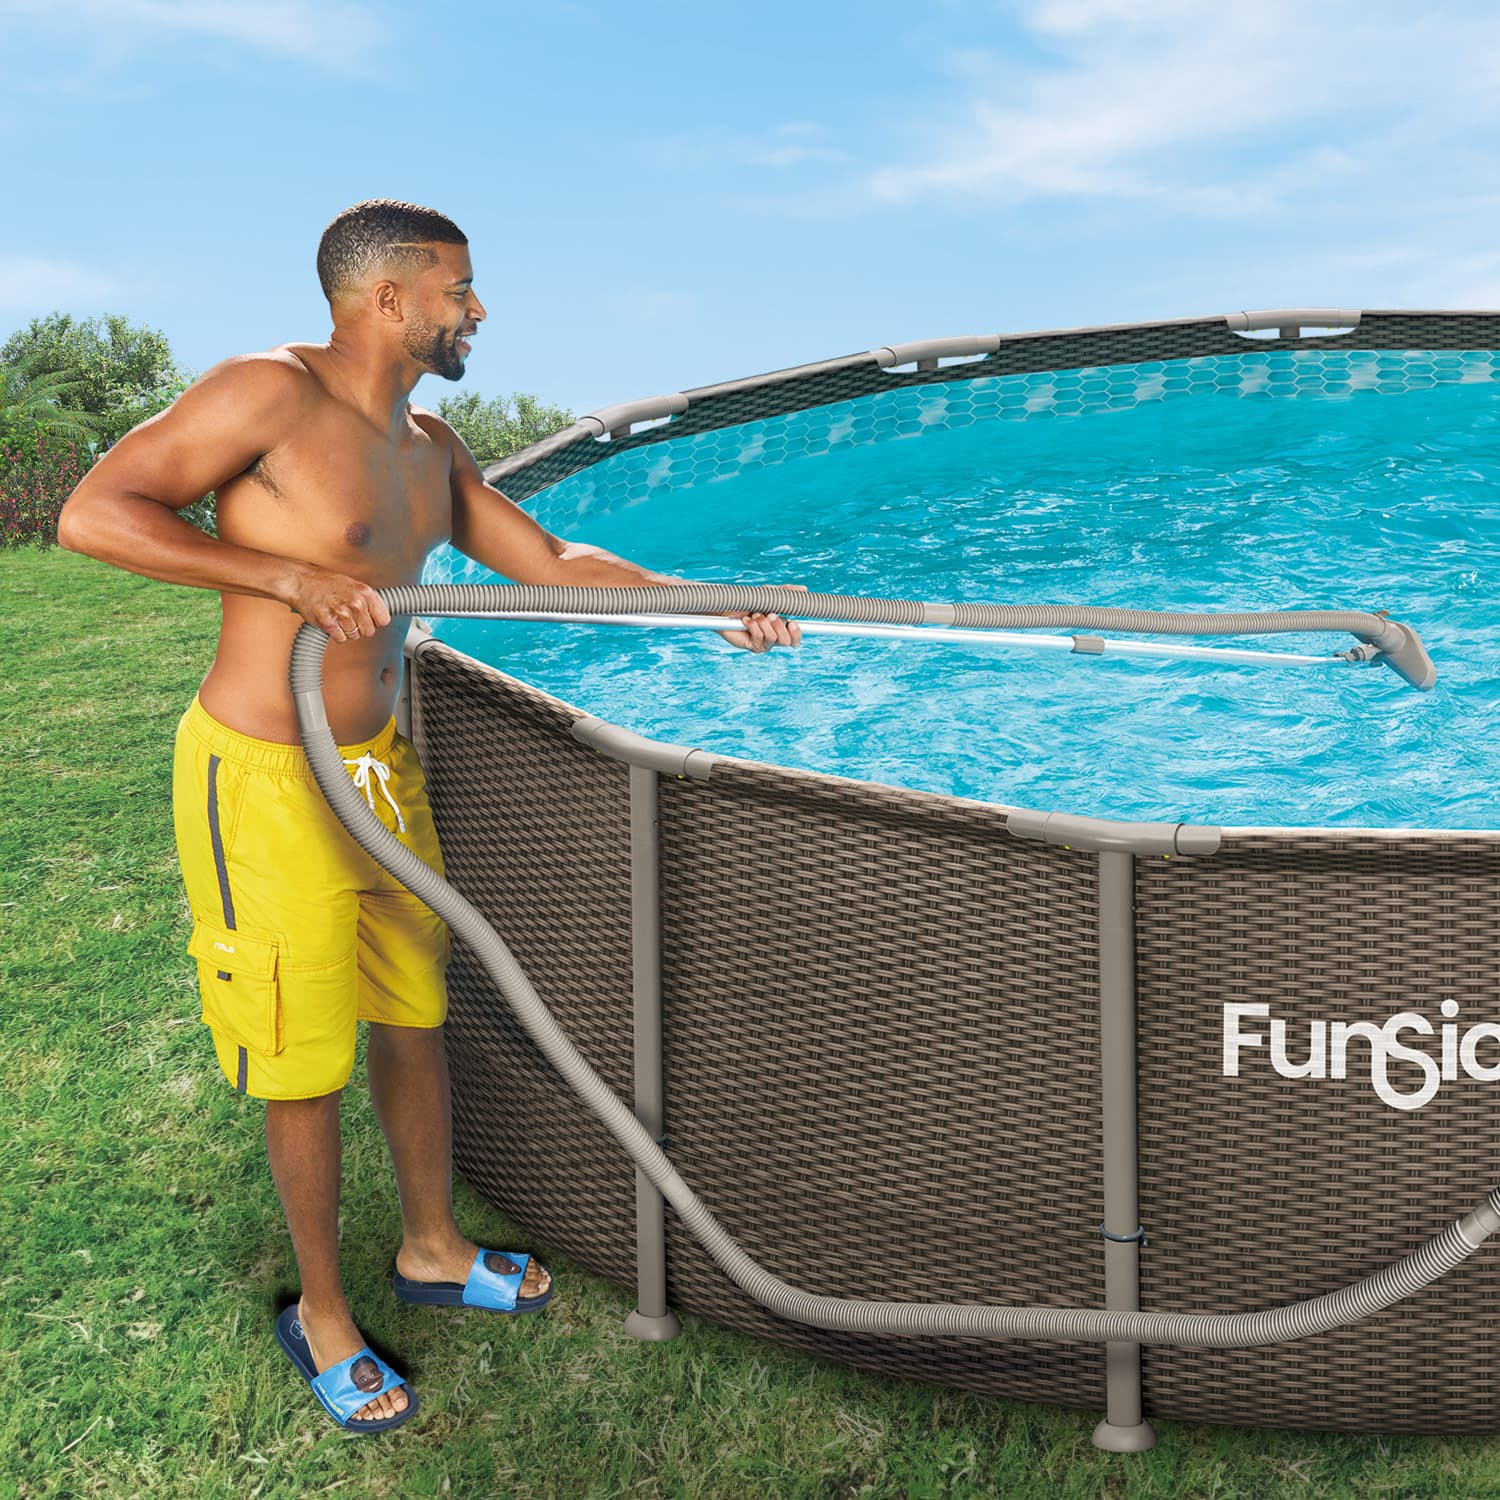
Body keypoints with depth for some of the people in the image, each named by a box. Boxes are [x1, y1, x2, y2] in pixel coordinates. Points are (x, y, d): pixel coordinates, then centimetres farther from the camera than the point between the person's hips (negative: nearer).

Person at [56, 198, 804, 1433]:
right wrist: (282, 572, -25)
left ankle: (432, 1249, 39)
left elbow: (552, 564, 13)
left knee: (416, 1018, 18)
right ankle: (322, 1315, 25)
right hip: (262, 779, -8)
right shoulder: (270, 394, -16)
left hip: (380, 765, 8)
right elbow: (94, 512, -17)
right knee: (305, 1063, 5)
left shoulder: (427, 448, 8)